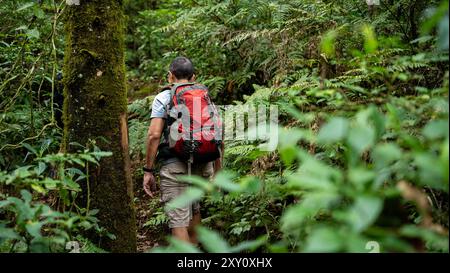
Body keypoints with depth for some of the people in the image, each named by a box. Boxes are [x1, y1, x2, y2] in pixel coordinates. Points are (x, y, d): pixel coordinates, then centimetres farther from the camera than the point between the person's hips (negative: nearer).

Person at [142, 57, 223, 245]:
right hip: (203, 165, 5)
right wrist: (217, 171, 17)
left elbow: (154, 135, -9)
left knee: (178, 221, -2)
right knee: (193, 208, 28)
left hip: (174, 165, -5)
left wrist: (148, 171, -5)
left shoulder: (163, 98, 2)